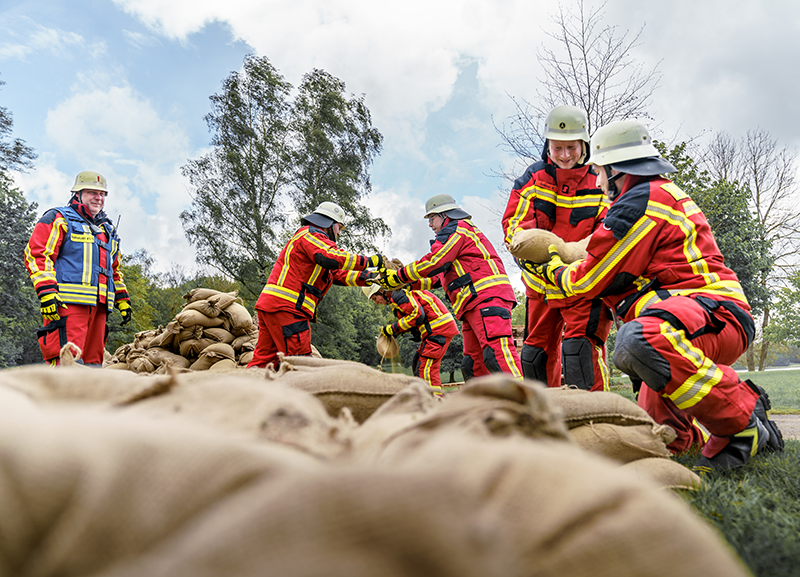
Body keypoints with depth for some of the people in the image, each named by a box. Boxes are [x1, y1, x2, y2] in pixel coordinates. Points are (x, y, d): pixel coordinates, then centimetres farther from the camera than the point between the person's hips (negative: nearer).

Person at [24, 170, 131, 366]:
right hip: (68, 304, -7)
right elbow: (37, 254, -5)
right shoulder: (58, 219, 5)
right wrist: (46, 293, -16)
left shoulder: (108, 231, 27)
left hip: (99, 306, 7)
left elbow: (115, 270, 33)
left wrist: (122, 300, 23)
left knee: (92, 361, 7)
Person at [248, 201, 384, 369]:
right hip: (285, 306, -10)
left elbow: (337, 274, 26)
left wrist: (367, 277, 15)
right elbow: (332, 258, -21)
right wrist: (371, 261, -14)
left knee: (263, 359, 8)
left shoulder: (314, 239, 32)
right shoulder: (311, 234, -1)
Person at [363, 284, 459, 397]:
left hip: (439, 328, -11)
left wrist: (393, 328, -12)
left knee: (425, 368, -13)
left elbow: (417, 314, -20)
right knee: (417, 363, 13)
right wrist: (398, 332, 10)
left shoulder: (399, 294, -11)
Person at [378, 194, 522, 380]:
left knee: (496, 353, -25)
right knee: (473, 363, 5)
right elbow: (439, 277, 35)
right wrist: (410, 284, 29)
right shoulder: (454, 237, 35)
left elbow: (433, 263, -8)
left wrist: (399, 276, 1)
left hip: (488, 296, -11)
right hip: (473, 306, 11)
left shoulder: (456, 229, 3)